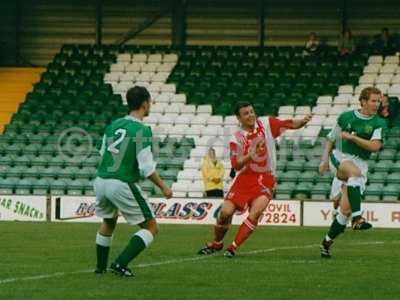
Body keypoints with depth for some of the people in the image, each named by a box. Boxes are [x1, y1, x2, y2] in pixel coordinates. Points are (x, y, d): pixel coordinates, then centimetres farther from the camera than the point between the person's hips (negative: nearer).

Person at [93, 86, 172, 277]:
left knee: (108, 223, 32)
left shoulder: (114, 125, 8)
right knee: (151, 228, 4)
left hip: (101, 181, 7)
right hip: (122, 185, -7)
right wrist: (163, 187, 0)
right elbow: (147, 168, -14)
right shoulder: (142, 131, -12)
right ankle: (120, 264, -6)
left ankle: (100, 266, 39)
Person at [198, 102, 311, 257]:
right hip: (244, 178, 0)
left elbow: (291, 124, -3)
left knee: (255, 212, -21)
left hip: (265, 179, 0)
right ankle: (216, 243, 21)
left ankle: (233, 247, -10)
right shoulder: (236, 139, -7)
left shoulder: (266, 124, -3)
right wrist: (250, 155, -33)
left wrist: (302, 121, -25)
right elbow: (236, 165, -16)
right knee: (226, 212, -6)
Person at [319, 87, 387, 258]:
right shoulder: (346, 117, 7)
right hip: (340, 157, -1)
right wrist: (325, 159, 10)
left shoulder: (379, 124, 3)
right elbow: (332, 138, 19)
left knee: (346, 209, -5)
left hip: (360, 163, 1)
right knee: (355, 171, -38)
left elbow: (375, 146, -12)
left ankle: (327, 243, 14)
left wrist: (352, 137, -13)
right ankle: (357, 218, -43)